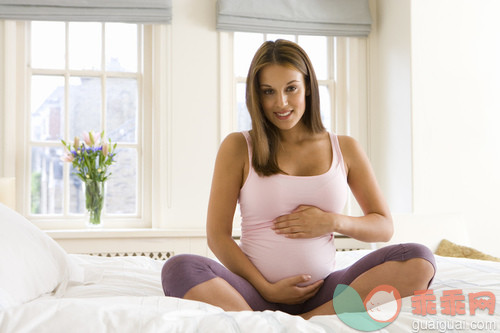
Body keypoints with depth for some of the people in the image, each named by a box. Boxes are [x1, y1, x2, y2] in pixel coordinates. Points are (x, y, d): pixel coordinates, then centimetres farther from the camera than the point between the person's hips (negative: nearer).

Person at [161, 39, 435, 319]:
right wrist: (267, 289, -10)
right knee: (179, 269, -29)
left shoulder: (345, 149, 11)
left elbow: (384, 227, 15)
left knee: (418, 260, -22)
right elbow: (217, 235, 0)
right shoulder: (238, 147, 6)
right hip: (256, 291, -2)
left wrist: (334, 222, -5)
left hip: (323, 292, 2)